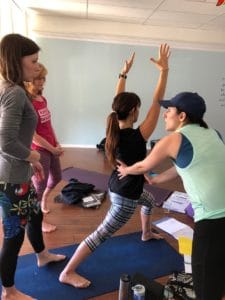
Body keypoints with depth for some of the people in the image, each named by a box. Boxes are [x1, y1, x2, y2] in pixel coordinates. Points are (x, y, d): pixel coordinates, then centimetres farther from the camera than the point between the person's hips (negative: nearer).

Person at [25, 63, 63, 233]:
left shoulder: (42, 99, 7)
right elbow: (31, 134, -21)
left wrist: (57, 144, 6)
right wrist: (52, 149, -14)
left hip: (51, 147, 9)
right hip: (38, 150, -9)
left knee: (57, 178, 24)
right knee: (39, 186, 6)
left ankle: (44, 200, 53)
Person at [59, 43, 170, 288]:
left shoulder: (114, 129, -9)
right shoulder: (137, 137, -28)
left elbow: (118, 101, 2)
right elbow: (157, 102, -27)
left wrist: (124, 73, 5)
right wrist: (164, 70, -24)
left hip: (117, 187, 9)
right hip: (125, 196, -9)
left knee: (149, 198, 33)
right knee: (102, 234, 2)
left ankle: (146, 233, 58)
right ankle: (67, 273, 15)